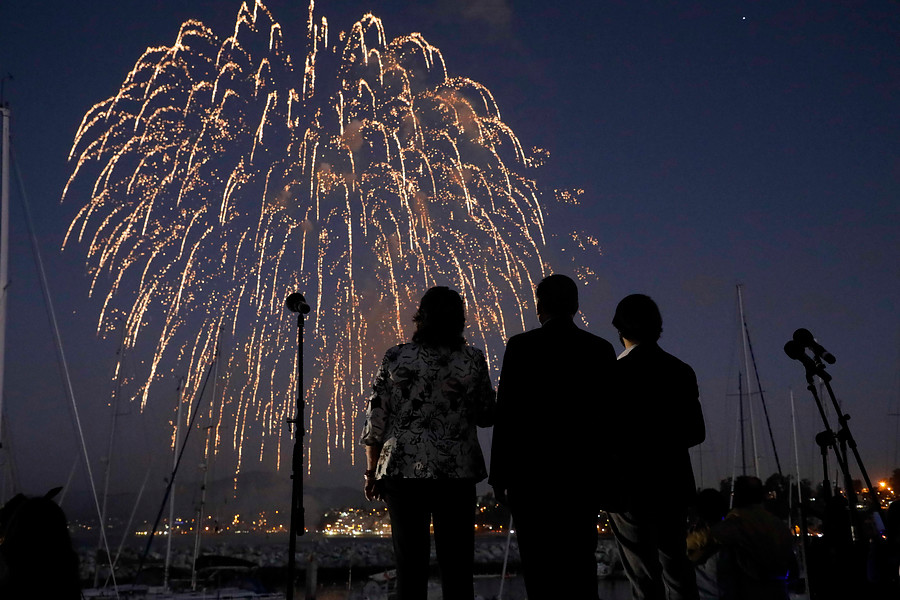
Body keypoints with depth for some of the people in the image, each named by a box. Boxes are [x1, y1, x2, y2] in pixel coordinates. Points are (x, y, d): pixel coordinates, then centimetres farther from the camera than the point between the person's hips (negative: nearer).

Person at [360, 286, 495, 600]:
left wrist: (371, 471, 10)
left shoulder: (395, 358, 1)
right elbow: (487, 417, 6)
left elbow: (376, 419, 2)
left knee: (410, 566, 5)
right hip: (457, 473, 0)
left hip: (403, 471, 1)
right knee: (456, 568, 4)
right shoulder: (472, 359, 0)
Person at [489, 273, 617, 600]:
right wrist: (606, 474, 13)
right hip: (584, 474, 3)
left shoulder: (521, 346, -4)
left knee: (539, 565, 0)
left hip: (531, 474, -3)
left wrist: (500, 475, 0)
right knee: (581, 563, 9)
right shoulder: (601, 349, 5)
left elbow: (506, 414, -6)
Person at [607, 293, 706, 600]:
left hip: (630, 486, -5)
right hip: (673, 484, 5)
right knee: (676, 566, 14)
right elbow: (696, 432, 9)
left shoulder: (617, 371, -13)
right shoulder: (681, 371, 4)